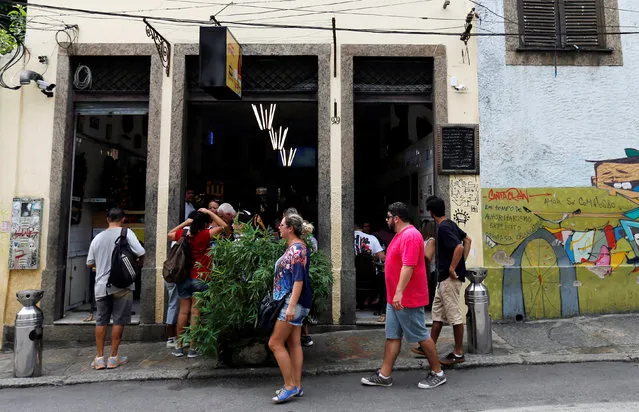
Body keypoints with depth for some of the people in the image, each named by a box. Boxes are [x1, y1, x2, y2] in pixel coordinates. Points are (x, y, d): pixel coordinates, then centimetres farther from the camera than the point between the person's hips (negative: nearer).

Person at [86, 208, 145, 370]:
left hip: (101, 285, 4)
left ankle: (99, 358, 14)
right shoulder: (126, 233, -6)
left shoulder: (98, 237, 8)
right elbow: (140, 253, -15)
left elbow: (89, 264, 13)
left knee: (101, 321, 12)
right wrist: (139, 265, 5)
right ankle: (113, 358, 10)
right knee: (119, 321, 5)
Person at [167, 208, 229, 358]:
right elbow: (224, 226, -15)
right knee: (195, 312, 2)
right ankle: (192, 348, 9)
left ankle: (179, 346, 19)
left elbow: (169, 234, 21)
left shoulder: (183, 233, 0)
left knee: (183, 311, 12)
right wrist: (209, 212, -8)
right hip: (200, 278, -5)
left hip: (184, 277, 5)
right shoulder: (205, 235, -15)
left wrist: (184, 223, 15)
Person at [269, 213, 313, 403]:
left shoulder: (298, 249, -17)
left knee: (275, 343, -4)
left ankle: (290, 386, 5)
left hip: (294, 302, -10)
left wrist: (291, 306, -26)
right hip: (291, 301, 10)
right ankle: (296, 386, 19)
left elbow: (299, 279, -23)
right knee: (294, 343, 12)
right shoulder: (292, 248, 13)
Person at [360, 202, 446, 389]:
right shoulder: (401, 235, 15)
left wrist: (399, 293, -29)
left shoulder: (410, 235, -19)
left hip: (408, 299, -10)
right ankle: (384, 375, 18)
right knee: (392, 336, 12)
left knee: (421, 335, 3)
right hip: (395, 298, 10)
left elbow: (408, 266, -27)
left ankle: (437, 373, 19)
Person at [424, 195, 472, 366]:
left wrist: (453, 268, -20)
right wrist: (463, 262, 14)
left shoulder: (443, 228, -20)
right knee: (437, 312, 16)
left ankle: (458, 353, 11)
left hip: (450, 278, -10)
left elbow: (459, 247, -31)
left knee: (454, 314, 0)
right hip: (443, 278, 10)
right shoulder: (450, 224, 10)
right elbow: (467, 239, 20)